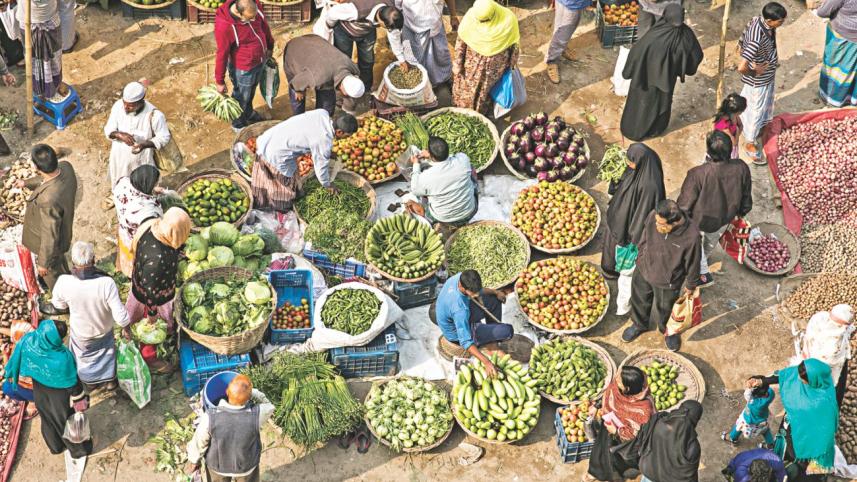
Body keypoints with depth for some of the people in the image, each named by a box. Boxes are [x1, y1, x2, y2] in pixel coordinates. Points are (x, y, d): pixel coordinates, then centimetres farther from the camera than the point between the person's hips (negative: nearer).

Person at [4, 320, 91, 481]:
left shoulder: (27, 340, -31)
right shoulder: (62, 358, -43)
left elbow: (16, 359, -9)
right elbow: (72, 383, -25)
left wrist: (10, 374, 13)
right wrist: (80, 400, -6)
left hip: (39, 391, 5)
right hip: (60, 396, -4)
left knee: (48, 419, 33)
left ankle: (56, 447, 61)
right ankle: (78, 450, 53)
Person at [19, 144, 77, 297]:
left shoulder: (48, 200, -46)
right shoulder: (66, 167, -25)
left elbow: (50, 236, -31)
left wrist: (43, 263, -15)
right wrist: (27, 183, 19)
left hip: (50, 242, -7)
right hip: (62, 227, 7)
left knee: (51, 273, 24)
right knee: (59, 260, 37)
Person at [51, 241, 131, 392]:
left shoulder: (64, 282, -34)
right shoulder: (106, 283, -38)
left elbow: (59, 304, -11)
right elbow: (120, 315, -29)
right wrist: (126, 328, -8)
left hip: (80, 332, 1)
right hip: (104, 329, -1)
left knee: (83, 356, 32)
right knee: (107, 351, 33)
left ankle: (90, 382, 57)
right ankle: (110, 380, 55)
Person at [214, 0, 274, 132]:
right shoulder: (224, 26, -38)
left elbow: (264, 24, 1)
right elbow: (222, 54, -25)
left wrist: (270, 46, 17)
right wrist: (219, 81, -14)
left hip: (261, 60, 6)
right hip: (243, 68, -6)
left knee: (251, 91, 32)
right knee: (242, 97, 21)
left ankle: (248, 113, 61)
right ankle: (238, 123, 48)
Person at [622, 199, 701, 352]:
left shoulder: (691, 236, -37)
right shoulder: (653, 216, -29)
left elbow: (693, 263, -18)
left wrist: (691, 285, -2)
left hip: (667, 282, -3)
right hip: (643, 271, 3)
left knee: (665, 309, 25)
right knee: (640, 300, 29)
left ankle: (669, 331, 59)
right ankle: (639, 325, 61)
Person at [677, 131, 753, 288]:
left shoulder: (698, 174, -40)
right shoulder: (741, 168, -28)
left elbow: (685, 202, -23)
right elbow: (746, 196, -8)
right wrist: (742, 211, 13)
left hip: (700, 220, -4)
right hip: (725, 219, 4)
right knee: (712, 239, 35)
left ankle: (703, 273, 36)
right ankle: (703, 258, 64)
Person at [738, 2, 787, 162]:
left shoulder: (758, 20, -14)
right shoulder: (758, 39, -41)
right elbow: (742, 68, -45)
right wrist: (754, 73, -25)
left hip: (767, 76, 8)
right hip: (759, 81, -8)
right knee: (756, 111, 15)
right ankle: (750, 144, 38)